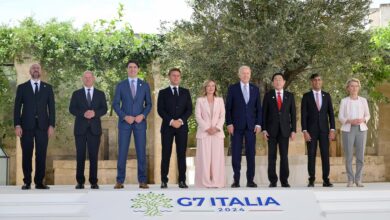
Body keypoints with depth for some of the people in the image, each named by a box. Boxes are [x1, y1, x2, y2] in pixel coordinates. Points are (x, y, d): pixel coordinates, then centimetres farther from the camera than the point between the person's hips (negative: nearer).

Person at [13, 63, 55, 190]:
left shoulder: (48, 88, 12)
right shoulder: (22, 87, 9)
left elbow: (51, 107, 7)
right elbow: (17, 107, 5)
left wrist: (51, 125, -2)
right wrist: (17, 125, -6)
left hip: (42, 126, 1)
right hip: (27, 126, -1)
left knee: (41, 155, -2)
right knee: (27, 154, 0)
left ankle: (39, 182, 3)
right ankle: (27, 182, 6)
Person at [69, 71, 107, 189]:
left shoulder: (100, 94, 12)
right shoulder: (76, 94, 11)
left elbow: (104, 109, 3)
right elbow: (72, 109, 1)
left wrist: (95, 113, -16)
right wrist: (83, 114, -16)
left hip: (94, 128, 0)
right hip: (80, 128, 0)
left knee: (93, 156, -1)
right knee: (80, 156, -1)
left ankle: (94, 182, 2)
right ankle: (80, 182, 4)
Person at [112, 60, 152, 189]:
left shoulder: (145, 85, 7)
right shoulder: (120, 85, 5)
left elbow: (149, 104, 8)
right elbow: (115, 104, 1)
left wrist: (142, 115, -9)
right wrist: (125, 117, -12)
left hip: (140, 122, 1)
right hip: (124, 122, -1)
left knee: (141, 152, 0)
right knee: (122, 152, -2)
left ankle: (142, 181, 5)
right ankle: (120, 181, 3)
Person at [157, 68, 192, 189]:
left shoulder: (185, 92, 14)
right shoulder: (163, 92, 9)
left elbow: (189, 109, 6)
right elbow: (160, 110, 0)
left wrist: (180, 120, -9)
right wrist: (171, 121, -13)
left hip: (182, 127, 1)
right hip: (167, 126, -1)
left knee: (181, 154, 0)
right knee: (166, 154, -2)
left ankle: (182, 181, 2)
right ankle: (164, 180, 1)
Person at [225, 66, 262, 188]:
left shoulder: (255, 89, 10)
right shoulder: (232, 88, 3)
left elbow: (258, 108, 10)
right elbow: (228, 108, 1)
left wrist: (258, 124, 0)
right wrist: (229, 123, -7)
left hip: (251, 126, 2)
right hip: (236, 126, -2)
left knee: (251, 153, 1)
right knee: (236, 154, -1)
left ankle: (250, 180, 6)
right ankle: (236, 180, 4)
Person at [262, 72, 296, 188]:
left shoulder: (289, 96, 8)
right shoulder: (268, 95, 5)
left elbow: (293, 114, 6)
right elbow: (264, 113, 3)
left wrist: (293, 130, 0)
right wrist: (264, 129, -5)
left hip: (284, 129, 1)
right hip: (271, 130, -1)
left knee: (284, 156, 1)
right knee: (272, 156, 1)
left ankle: (284, 180, 7)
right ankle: (273, 181, 5)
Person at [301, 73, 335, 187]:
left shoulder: (327, 96, 9)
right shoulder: (306, 96, 2)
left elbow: (331, 113, 7)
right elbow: (303, 114, -3)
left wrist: (332, 129, -2)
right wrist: (304, 131, -11)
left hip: (324, 130, 2)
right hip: (311, 130, -2)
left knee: (325, 155, 0)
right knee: (311, 155, -2)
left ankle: (326, 180, 3)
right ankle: (311, 180, 2)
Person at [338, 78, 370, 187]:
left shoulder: (363, 100, 9)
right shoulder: (344, 101, 4)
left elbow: (367, 115, 11)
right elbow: (340, 117, 1)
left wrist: (362, 120, -11)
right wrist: (350, 121, -17)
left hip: (361, 129, 2)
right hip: (348, 130, -1)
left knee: (360, 156, -2)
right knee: (348, 156, -3)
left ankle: (358, 180, 6)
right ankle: (350, 180, 5)